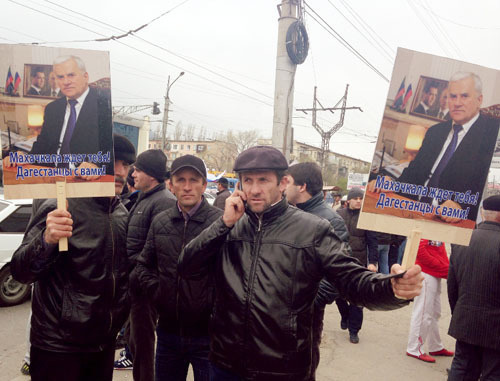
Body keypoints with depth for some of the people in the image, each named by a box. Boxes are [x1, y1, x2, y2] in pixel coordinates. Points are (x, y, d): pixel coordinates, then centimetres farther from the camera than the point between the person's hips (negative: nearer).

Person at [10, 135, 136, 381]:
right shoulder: (60, 208, -14)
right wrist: (46, 240, -37)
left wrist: (121, 316, 13)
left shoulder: (122, 214, 3)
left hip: (104, 342, 6)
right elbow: (21, 272, -20)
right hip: (59, 347, -5)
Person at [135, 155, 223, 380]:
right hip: (168, 331, 5)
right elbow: (144, 265, 14)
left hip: (207, 334, -4)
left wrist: (214, 303, -14)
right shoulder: (160, 222, 4)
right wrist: (157, 293, 2)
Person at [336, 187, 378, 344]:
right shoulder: (339, 214, 2)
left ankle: (353, 330, 17)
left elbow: (372, 241, -3)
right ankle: (345, 316, 39)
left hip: (358, 263, -2)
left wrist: (372, 262, -11)